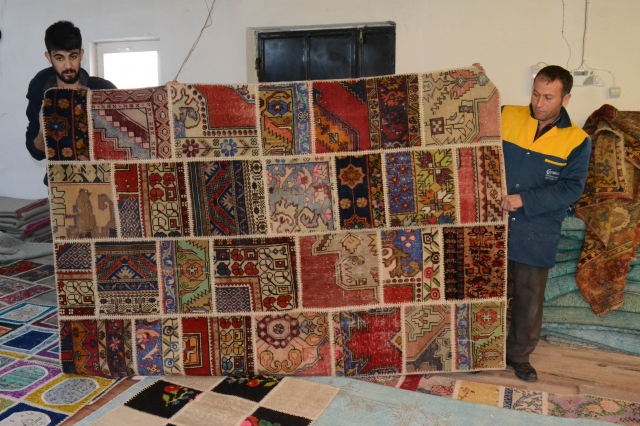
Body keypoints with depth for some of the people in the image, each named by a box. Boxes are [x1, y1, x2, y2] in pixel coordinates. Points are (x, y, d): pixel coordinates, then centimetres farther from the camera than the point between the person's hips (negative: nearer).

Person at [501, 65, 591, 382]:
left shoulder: (577, 141, -4)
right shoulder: (505, 116, -2)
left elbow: (572, 188, -10)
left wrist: (525, 200, -21)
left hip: (536, 236, 0)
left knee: (529, 301, 12)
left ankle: (519, 355, 34)